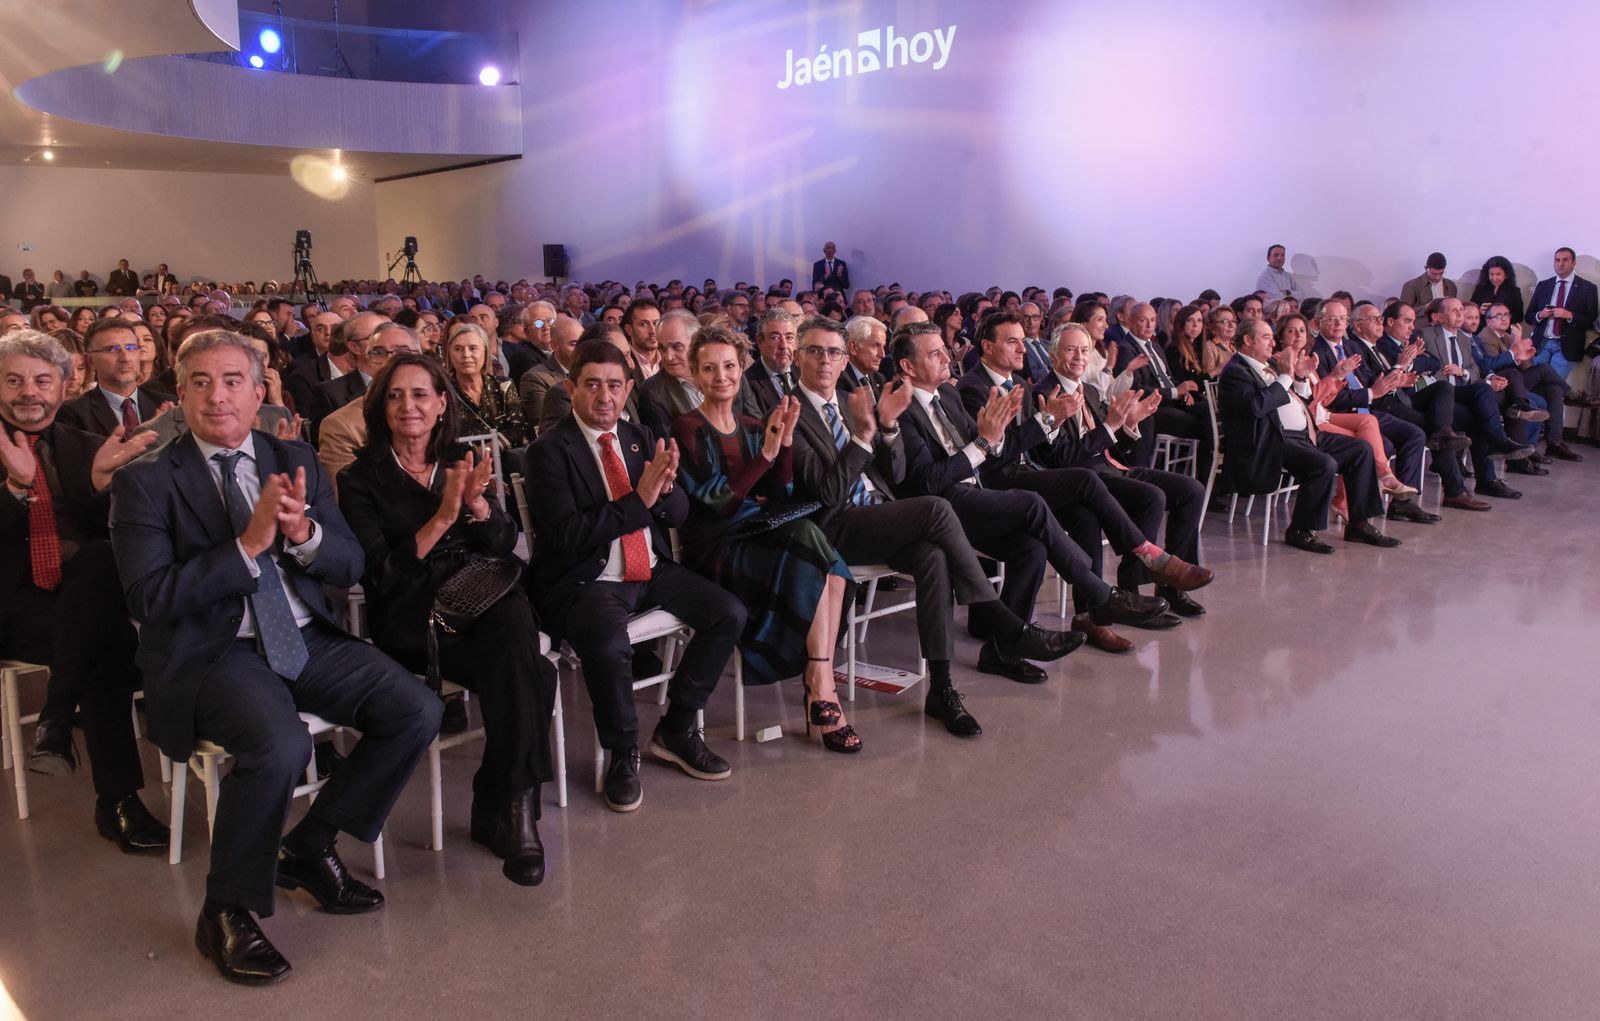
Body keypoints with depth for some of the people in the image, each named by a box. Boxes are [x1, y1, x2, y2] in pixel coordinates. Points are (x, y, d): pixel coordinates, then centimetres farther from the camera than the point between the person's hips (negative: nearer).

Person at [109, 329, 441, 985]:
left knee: (418, 712, -14)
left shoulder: (295, 460, 10)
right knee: (281, 746, -33)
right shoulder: (145, 481, -2)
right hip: (210, 653, -5)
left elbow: (349, 567, 7)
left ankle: (310, 846, 7)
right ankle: (227, 912, -6)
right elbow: (149, 598, -12)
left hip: (305, 640, 5)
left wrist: (303, 533, -15)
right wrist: (248, 543, -20)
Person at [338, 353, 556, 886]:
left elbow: (503, 546, 10)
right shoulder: (360, 479, 5)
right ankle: (514, 805, -20)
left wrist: (477, 502, -12)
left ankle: (501, 807, -29)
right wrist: (441, 518, -18)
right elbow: (380, 575, -6)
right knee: (524, 671, -33)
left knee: (515, 618, -36)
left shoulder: (461, 461, 17)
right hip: (410, 618, -3)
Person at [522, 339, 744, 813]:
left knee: (730, 615, -10)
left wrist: (666, 487, -16)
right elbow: (568, 536, -18)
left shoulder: (640, 438, 11)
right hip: (585, 582, -6)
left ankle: (676, 729, 9)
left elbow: (678, 514, 9)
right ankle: (622, 754, -6)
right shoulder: (547, 451, -8)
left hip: (652, 572, 7)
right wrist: (640, 498, -24)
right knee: (608, 646, -35)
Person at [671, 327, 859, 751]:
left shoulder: (752, 427, 16)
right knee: (809, 537, -28)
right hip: (715, 548, -5)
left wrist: (785, 440, -6)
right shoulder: (687, 429, -2)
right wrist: (766, 452, -19)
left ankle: (818, 685, -22)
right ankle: (822, 687, -20)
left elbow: (779, 497, 7)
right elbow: (715, 502, -13)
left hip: (763, 533, 5)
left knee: (830, 569, -25)